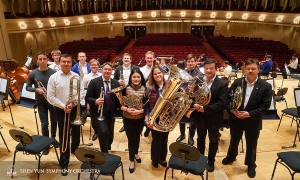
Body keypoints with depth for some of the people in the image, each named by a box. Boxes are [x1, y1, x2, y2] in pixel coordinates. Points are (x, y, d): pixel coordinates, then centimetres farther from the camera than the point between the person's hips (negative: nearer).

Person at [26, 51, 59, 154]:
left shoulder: (54, 72, -8)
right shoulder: (33, 74, -6)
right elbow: (27, 87, 1)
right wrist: (36, 89, -18)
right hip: (41, 102, 0)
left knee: (54, 121, 14)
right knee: (44, 124, 0)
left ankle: (53, 138, 38)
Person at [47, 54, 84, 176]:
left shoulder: (76, 77, -1)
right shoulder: (53, 77, -7)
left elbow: (81, 92, -1)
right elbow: (50, 97, -7)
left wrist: (73, 103, -16)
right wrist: (63, 106, -14)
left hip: (75, 109, 2)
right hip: (61, 110, -2)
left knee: (76, 133, 18)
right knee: (64, 137, 5)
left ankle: (75, 150, 48)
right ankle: (64, 164, 20)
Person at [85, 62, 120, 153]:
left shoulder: (116, 83, 3)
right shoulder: (94, 82, -7)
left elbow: (118, 98, 8)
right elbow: (87, 98, -8)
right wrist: (95, 101, -27)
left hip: (111, 114, 4)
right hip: (98, 113, -4)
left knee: (110, 136, 15)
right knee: (103, 132, -22)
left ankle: (106, 150, 44)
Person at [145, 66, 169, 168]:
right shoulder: (150, 88, -7)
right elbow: (147, 105, -8)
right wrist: (147, 119, -15)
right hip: (154, 119, -2)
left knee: (164, 139, 17)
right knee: (156, 140, 11)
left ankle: (162, 159, 39)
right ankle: (155, 160, 33)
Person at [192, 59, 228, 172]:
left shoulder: (222, 84, -14)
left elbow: (222, 104, -21)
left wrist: (205, 108, -27)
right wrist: (194, 104, -23)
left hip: (214, 119, -3)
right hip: (200, 117, 3)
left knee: (213, 141, 18)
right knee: (200, 139, 23)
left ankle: (211, 162, 40)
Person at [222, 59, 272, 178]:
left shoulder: (266, 86, -11)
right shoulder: (237, 82, -5)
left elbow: (265, 106, -13)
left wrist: (249, 114, -22)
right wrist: (232, 109, -19)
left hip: (253, 121, -2)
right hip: (236, 119, 2)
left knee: (251, 144, 17)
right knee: (234, 140, 23)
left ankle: (251, 165, 41)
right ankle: (231, 156, 50)